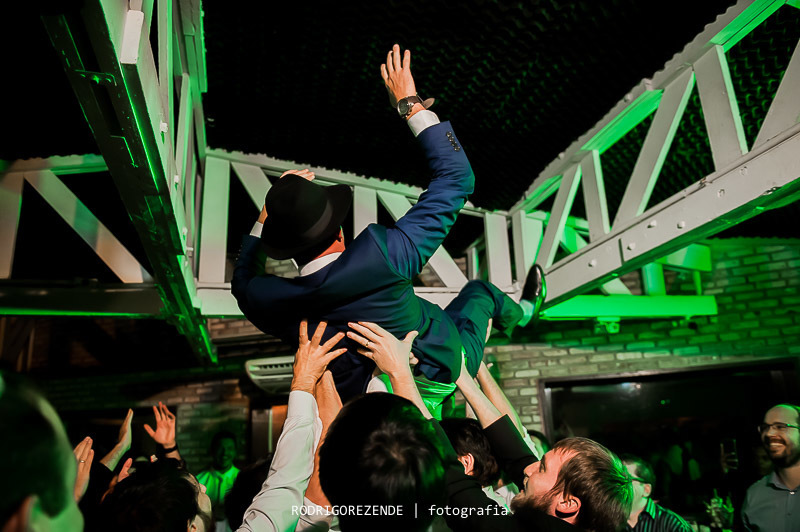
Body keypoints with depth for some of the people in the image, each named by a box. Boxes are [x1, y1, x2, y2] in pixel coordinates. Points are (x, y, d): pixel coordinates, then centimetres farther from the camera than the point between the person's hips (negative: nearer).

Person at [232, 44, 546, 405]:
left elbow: (244, 281, 5)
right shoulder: (380, 258, -41)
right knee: (479, 291, 22)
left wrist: (267, 212, 1)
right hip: (443, 378, -4)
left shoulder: (266, 300, -26)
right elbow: (457, 176, -29)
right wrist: (410, 104, -20)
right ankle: (517, 314, 55)